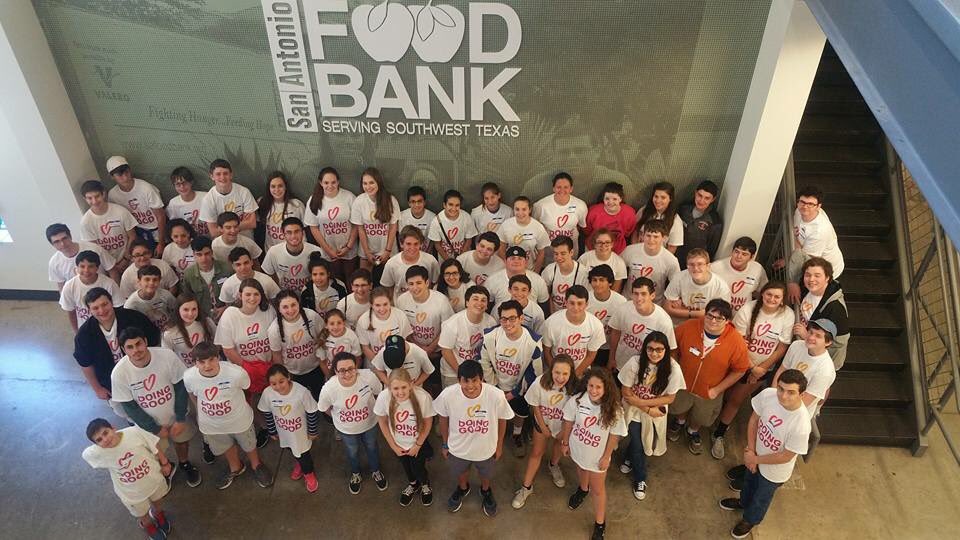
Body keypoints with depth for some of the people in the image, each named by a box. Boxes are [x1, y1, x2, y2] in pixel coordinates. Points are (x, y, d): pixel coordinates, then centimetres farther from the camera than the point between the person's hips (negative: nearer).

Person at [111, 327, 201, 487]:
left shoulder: (167, 355, -29)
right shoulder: (119, 373, -27)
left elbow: (180, 387, -16)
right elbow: (129, 407, -15)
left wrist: (180, 419, -13)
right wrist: (155, 429, -11)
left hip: (175, 414, 1)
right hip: (148, 422, 0)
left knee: (182, 440, 26)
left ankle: (185, 463, 58)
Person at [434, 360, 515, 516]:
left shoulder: (496, 396, -35)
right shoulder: (448, 394, -33)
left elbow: (501, 420, -13)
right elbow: (443, 418, -11)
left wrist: (499, 445, 1)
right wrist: (445, 444, 2)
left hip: (486, 448, 0)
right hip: (458, 448, 0)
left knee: (486, 474, 31)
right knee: (460, 473, 32)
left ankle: (486, 491, 65)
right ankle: (463, 488, 66)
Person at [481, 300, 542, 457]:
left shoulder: (533, 342, -31)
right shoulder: (490, 336, -26)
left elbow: (534, 373, -18)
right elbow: (484, 363, -10)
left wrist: (514, 393, -11)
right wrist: (495, 387, -6)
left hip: (519, 388, 0)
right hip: (496, 386, 0)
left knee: (521, 413, 22)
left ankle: (517, 435, 55)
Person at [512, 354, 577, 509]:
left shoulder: (574, 387, -36)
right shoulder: (540, 382, -34)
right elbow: (535, 406, -15)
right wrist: (544, 428, -7)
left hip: (563, 425, 1)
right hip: (543, 422, 0)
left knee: (559, 445, 29)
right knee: (536, 452, 13)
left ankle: (553, 465, 61)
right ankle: (526, 487, 31)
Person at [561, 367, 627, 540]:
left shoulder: (613, 409, -30)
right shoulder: (577, 400, -27)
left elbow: (614, 435, -16)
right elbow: (568, 422, -9)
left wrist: (606, 457, -8)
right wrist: (566, 443, 1)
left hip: (597, 455, -2)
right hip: (578, 448, 2)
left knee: (598, 489, 15)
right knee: (582, 472, 33)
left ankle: (600, 524, 37)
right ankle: (583, 490, 66)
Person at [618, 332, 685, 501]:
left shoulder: (673, 368, -26)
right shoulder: (635, 362, -28)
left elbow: (670, 397, -15)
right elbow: (627, 393, -17)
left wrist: (642, 401, -22)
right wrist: (648, 410, -20)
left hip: (657, 412, 2)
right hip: (634, 411, -1)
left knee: (646, 443, 22)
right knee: (637, 446, 7)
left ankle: (629, 458, 57)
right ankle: (640, 479, 37)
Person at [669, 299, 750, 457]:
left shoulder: (737, 341, -28)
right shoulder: (688, 327, -26)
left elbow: (739, 370, -14)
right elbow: (673, 349, -8)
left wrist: (717, 389, -12)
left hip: (709, 391, 0)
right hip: (682, 383, 1)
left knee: (700, 418, 27)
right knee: (680, 409, 30)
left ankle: (693, 432, 61)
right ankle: (679, 422, 65)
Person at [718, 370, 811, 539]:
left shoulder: (801, 425, -40)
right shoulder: (767, 394, -29)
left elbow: (785, 457, -25)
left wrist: (755, 459, -14)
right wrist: (751, 451, -11)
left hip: (774, 471, -4)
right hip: (757, 453, 4)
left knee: (761, 497, 26)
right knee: (749, 481, 34)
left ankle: (750, 520, 57)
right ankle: (743, 502, 66)